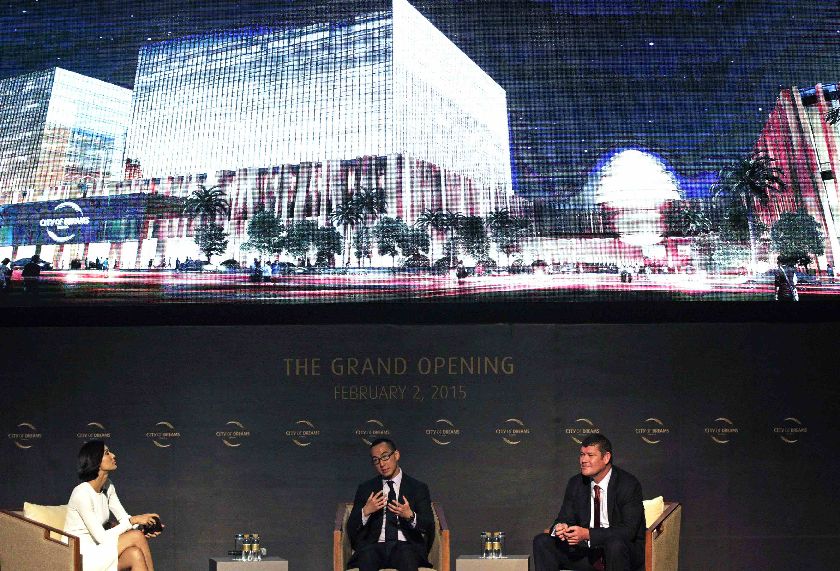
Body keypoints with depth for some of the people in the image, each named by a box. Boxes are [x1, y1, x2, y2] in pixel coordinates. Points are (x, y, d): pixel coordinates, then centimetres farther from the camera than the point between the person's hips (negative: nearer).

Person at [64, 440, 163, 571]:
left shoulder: (107, 486, 4)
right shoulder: (82, 493, -22)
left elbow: (124, 518, 6)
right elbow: (102, 538, -23)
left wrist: (144, 525, -15)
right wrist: (133, 520, -20)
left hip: (96, 549, 7)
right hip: (80, 558, -7)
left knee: (135, 554, -21)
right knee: (137, 537, -22)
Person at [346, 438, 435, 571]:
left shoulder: (418, 488, 13)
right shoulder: (365, 489, 18)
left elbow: (429, 526, 4)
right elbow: (351, 529, 12)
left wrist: (410, 515, -16)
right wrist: (365, 511, -7)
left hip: (406, 546, -1)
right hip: (374, 546, 1)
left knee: (407, 556, -37)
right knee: (366, 556, -35)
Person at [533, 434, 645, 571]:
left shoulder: (628, 484, -14)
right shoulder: (576, 483, 4)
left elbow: (628, 530, -21)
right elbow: (565, 518, 5)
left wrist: (587, 534, -32)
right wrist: (560, 528, -22)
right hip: (587, 550, 5)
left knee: (615, 544, -39)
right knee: (542, 541, -12)